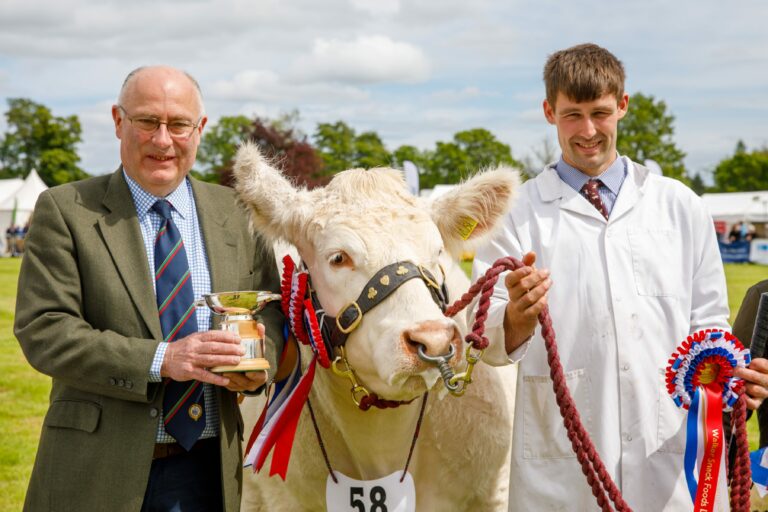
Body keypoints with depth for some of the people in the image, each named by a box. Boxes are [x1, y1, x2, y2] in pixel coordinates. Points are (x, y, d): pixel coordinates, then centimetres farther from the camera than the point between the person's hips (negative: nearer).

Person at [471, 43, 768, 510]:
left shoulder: (681, 207, 9)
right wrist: (517, 315, -27)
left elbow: (706, 324, 13)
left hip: (670, 457, 2)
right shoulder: (517, 214, 1)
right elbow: (490, 344, -5)